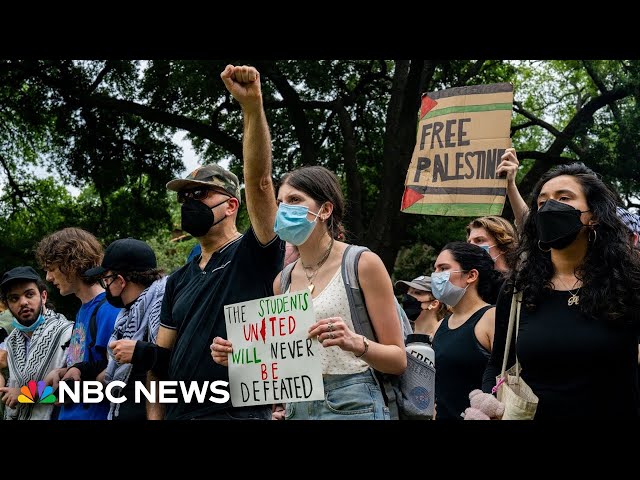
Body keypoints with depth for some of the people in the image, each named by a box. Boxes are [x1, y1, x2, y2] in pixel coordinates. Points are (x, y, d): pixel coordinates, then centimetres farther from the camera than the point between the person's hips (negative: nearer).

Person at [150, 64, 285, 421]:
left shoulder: (255, 255, -3)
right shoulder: (179, 280, 14)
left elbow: (259, 180, -18)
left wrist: (252, 104, -28)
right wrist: (155, 414, 3)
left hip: (239, 413, -6)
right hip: (179, 412, 6)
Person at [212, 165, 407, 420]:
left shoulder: (363, 263, -7)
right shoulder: (283, 280, 8)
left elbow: (398, 360, -6)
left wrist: (356, 343, -24)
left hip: (352, 406, -5)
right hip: (296, 407, 5)